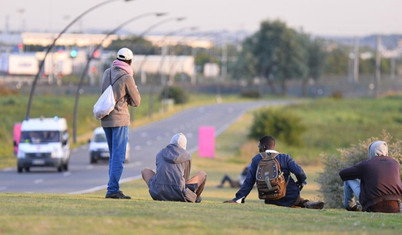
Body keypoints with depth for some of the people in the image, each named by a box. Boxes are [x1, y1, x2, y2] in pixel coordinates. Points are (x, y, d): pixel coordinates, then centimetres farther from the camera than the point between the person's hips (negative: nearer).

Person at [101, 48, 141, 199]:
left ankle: (113, 188, 14)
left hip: (106, 119, 7)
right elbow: (136, 102, -5)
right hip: (120, 119, -7)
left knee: (114, 156, 15)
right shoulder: (127, 78, -11)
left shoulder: (107, 73, 7)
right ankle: (113, 190, -13)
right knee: (118, 156, -7)